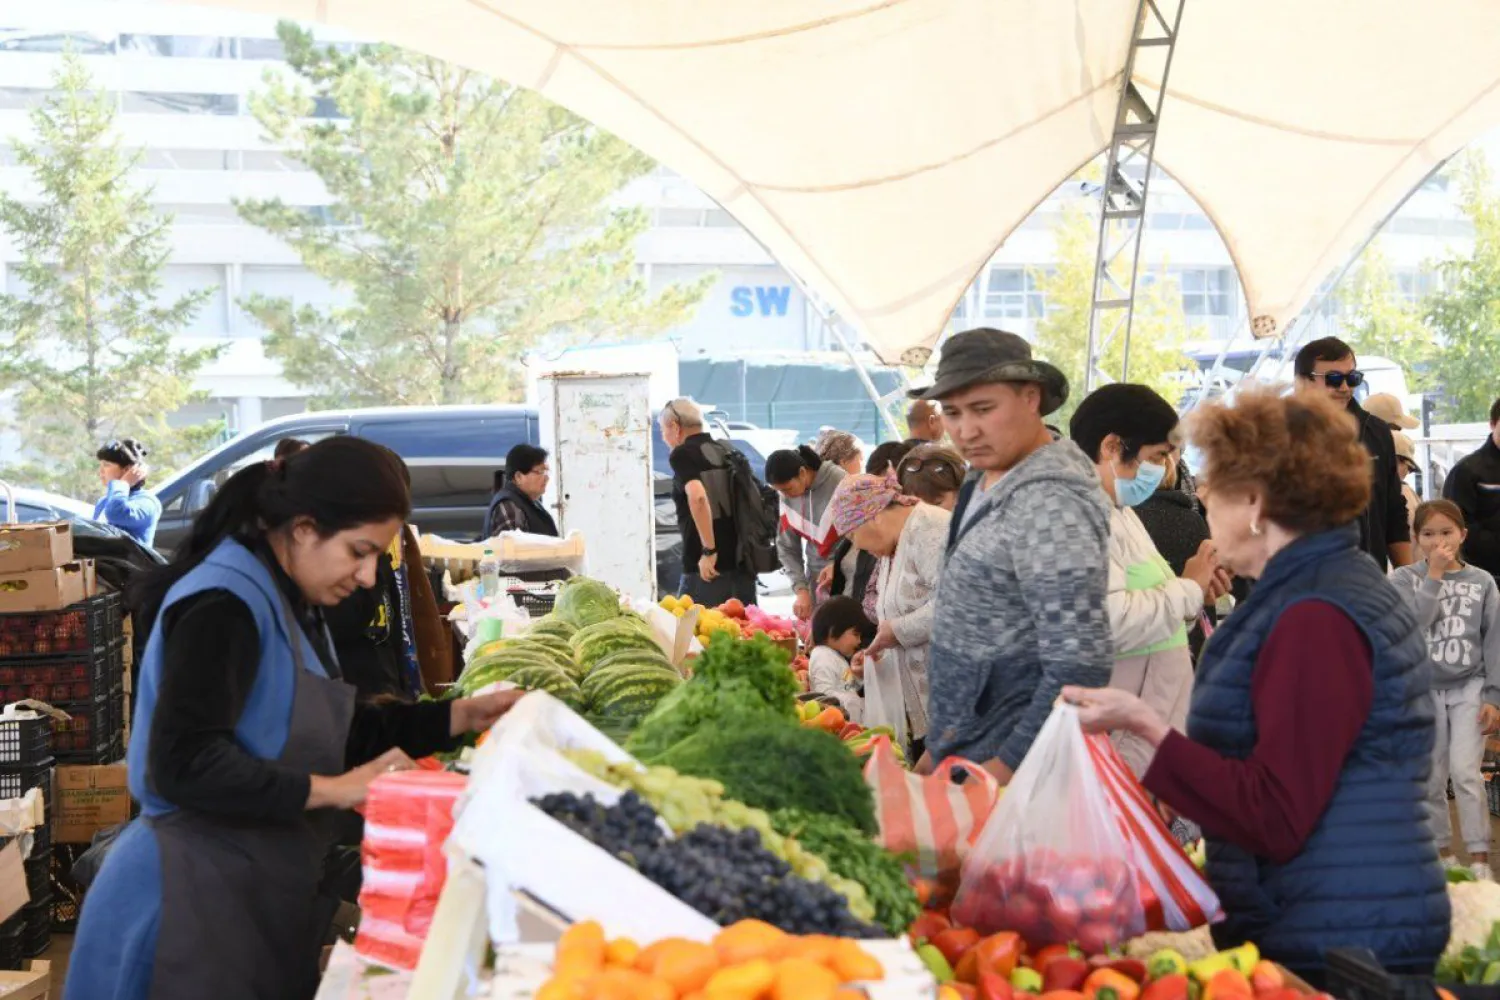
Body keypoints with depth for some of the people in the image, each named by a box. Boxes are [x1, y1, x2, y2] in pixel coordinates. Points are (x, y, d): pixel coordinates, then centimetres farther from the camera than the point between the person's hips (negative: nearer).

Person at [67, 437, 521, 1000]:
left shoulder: (290, 604, 13)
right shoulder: (225, 603, -19)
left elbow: (338, 734, 16)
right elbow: (181, 764, -28)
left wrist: (463, 717, 8)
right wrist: (335, 790, -26)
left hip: (256, 894, 10)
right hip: (192, 900, -10)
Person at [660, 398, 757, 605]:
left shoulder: (682, 455, -6)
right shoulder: (725, 450, 16)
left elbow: (697, 496, -24)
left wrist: (708, 550, -22)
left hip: (708, 566, -7)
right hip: (742, 562, 7)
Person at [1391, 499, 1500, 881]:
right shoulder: (1405, 579, -3)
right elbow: (1411, 624, -20)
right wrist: (1434, 576, -18)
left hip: (1469, 687, -1)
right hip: (1424, 690, 1)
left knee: (1465, 772, -13)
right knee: (1431, 779, 9)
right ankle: (1441, 851, 24)